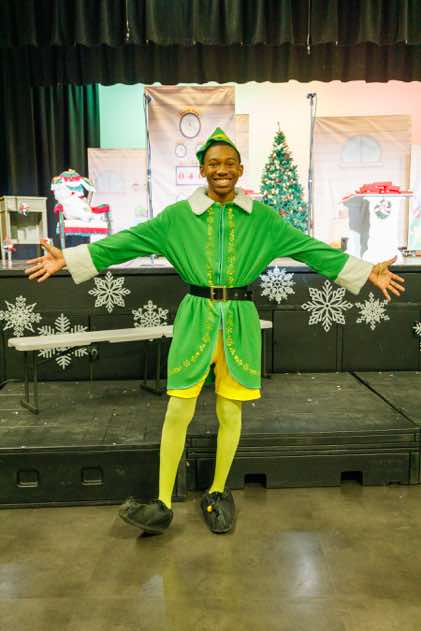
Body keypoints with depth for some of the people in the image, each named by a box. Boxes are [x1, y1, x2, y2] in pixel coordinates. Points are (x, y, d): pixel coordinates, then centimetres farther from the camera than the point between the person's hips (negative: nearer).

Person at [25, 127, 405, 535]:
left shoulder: (261, 218, 4)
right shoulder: (178, 215, 2)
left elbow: (309, 247, 3)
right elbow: (129, 240, 0)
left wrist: (367, 272, 0)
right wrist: (69, 258, -5)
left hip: (239, 321, 1)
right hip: (195, 318, 0)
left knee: (230, 412, 7)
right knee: (179, 410, -1)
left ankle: (217, 493, 27)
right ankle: (163, 505, 12)